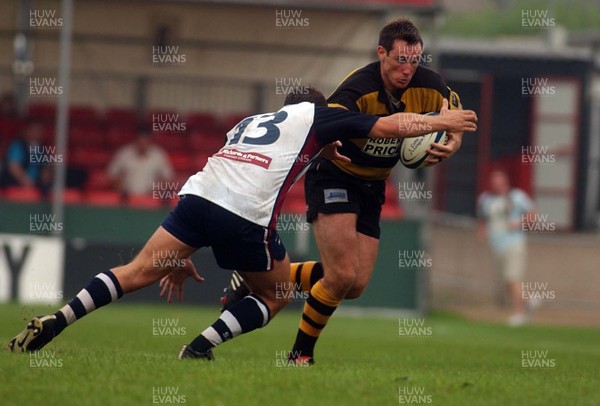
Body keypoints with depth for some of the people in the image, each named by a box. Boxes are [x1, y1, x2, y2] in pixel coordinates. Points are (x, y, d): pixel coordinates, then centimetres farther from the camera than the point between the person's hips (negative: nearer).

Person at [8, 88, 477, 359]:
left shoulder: (251, 122, 35)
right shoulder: (317, 114, 20)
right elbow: (390, 126, 15)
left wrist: (183, 256, 35)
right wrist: (440, 121, 31)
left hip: (199, 193, 5)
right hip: (245, 216, -5)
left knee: (139, 271, 3)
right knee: (276, 295, 16)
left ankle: (54, 321, -13)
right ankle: (201, 347, -2)